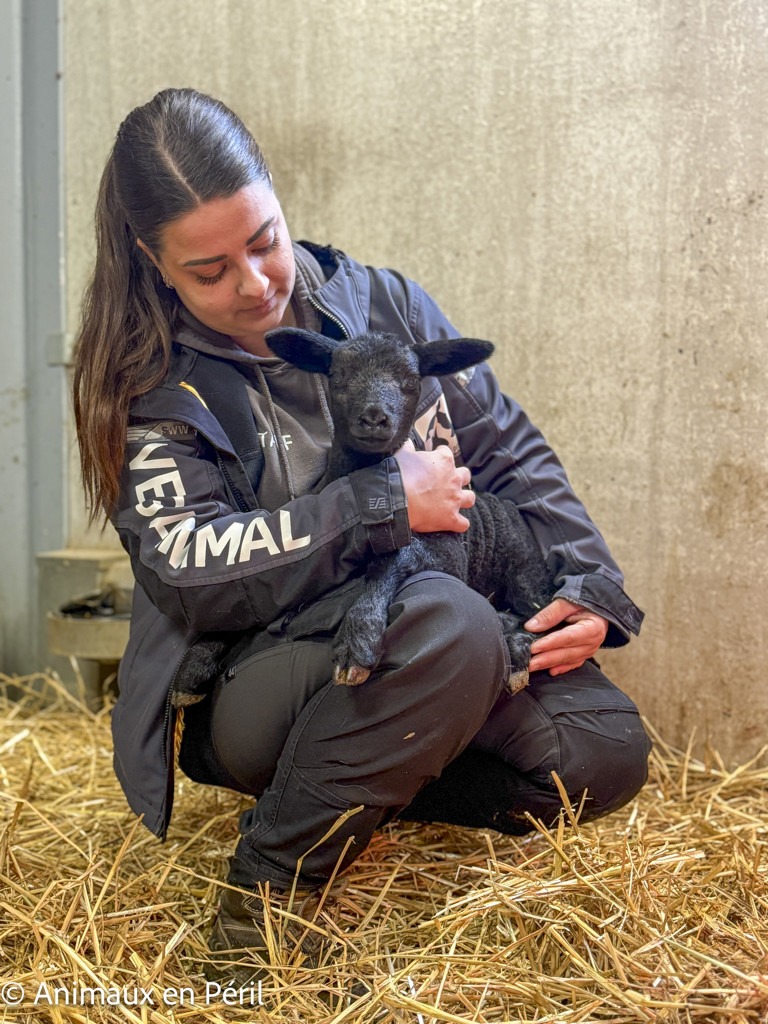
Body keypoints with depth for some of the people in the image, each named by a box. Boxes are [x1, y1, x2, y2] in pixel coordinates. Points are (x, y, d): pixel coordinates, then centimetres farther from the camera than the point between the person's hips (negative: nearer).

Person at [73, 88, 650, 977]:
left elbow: (511, 450, 7)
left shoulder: (384, 305, 3)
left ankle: (367, 782, 4)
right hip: (251, 691, -4)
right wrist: (387, 503, -23)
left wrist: (590, 586, -5)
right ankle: (266, 885, -15)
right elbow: (190, 571, -20)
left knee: (605, 754, -14)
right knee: (449, 623, -34)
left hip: (424, 651, 5)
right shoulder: (153, 390, -7)